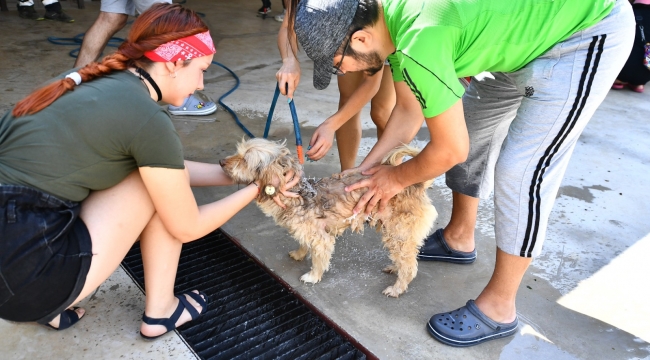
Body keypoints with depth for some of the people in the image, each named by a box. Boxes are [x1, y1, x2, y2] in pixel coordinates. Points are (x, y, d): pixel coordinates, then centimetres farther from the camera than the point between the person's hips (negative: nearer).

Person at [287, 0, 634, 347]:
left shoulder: (418, 43, -35)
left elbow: (450, 149, -23)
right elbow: (408, 113, 6)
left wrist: (396, 178, -6)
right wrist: (364, 168, 7)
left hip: (590, 30, -9)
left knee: (520, 173, -10)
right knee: (469, 128, 13)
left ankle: (498, 308, 7)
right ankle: (458, 239, 34)